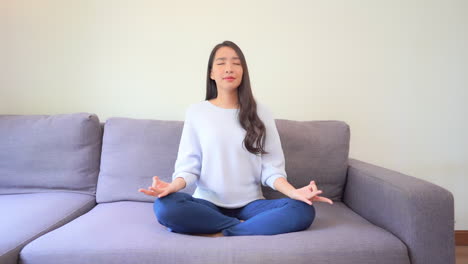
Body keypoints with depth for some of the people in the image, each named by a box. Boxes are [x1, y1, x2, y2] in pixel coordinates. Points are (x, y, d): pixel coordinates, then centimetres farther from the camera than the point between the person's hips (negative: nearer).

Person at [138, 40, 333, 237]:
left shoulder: (260, 113, 4)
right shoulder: (195, 112, 3)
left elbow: (271, 167, 0)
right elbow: (188, 165, 0)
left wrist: (293, 192, -20)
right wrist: (173, 186, -23)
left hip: (250, 204, 1)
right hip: (208, 203, 0)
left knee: (304, 211, -25)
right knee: (165, 207, -31)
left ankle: (219, 234, -19)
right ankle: (243, 226, -15)